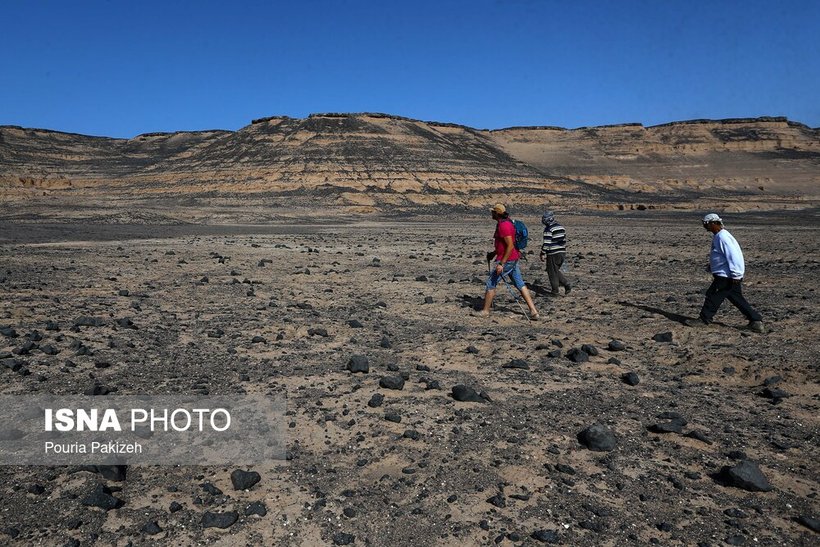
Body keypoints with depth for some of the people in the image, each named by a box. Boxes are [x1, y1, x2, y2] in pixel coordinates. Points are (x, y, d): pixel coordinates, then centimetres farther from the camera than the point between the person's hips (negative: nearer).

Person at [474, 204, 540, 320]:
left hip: (507, 260, -10)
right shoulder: (506, 223, 13)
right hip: (513, 259, 10)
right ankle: (534, 311, 7)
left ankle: (485, 311, 14)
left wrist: (501, 264, -25)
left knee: (491, 283, 2)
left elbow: (510, 246, -24)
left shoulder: (504, 226, -19)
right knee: (520, 284, 9)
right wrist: (494, 253, 23)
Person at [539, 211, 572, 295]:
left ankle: (555, 291, 8)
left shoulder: (548, 229, -14)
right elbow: (564, 241, 16)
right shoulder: (561, 227, 11)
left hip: (553, 254, -8)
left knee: (552, 272, 4)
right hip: (562, 253, 8)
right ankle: (567, 284, 8)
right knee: (556, 271, 21)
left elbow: (546, 243, -18)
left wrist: (543, 254, -11)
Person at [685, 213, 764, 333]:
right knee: (737, 299, 12)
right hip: (724, 275, 10)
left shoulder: (723, 237, -18)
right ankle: (756, 320, 14)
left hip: (726, 276, -10)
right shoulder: (717, 236, 15)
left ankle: (704, 319, 9)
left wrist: (735, 276, -23)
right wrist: (711, 266, 14)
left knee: (713, 296, -1)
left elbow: (733, 256, -23)